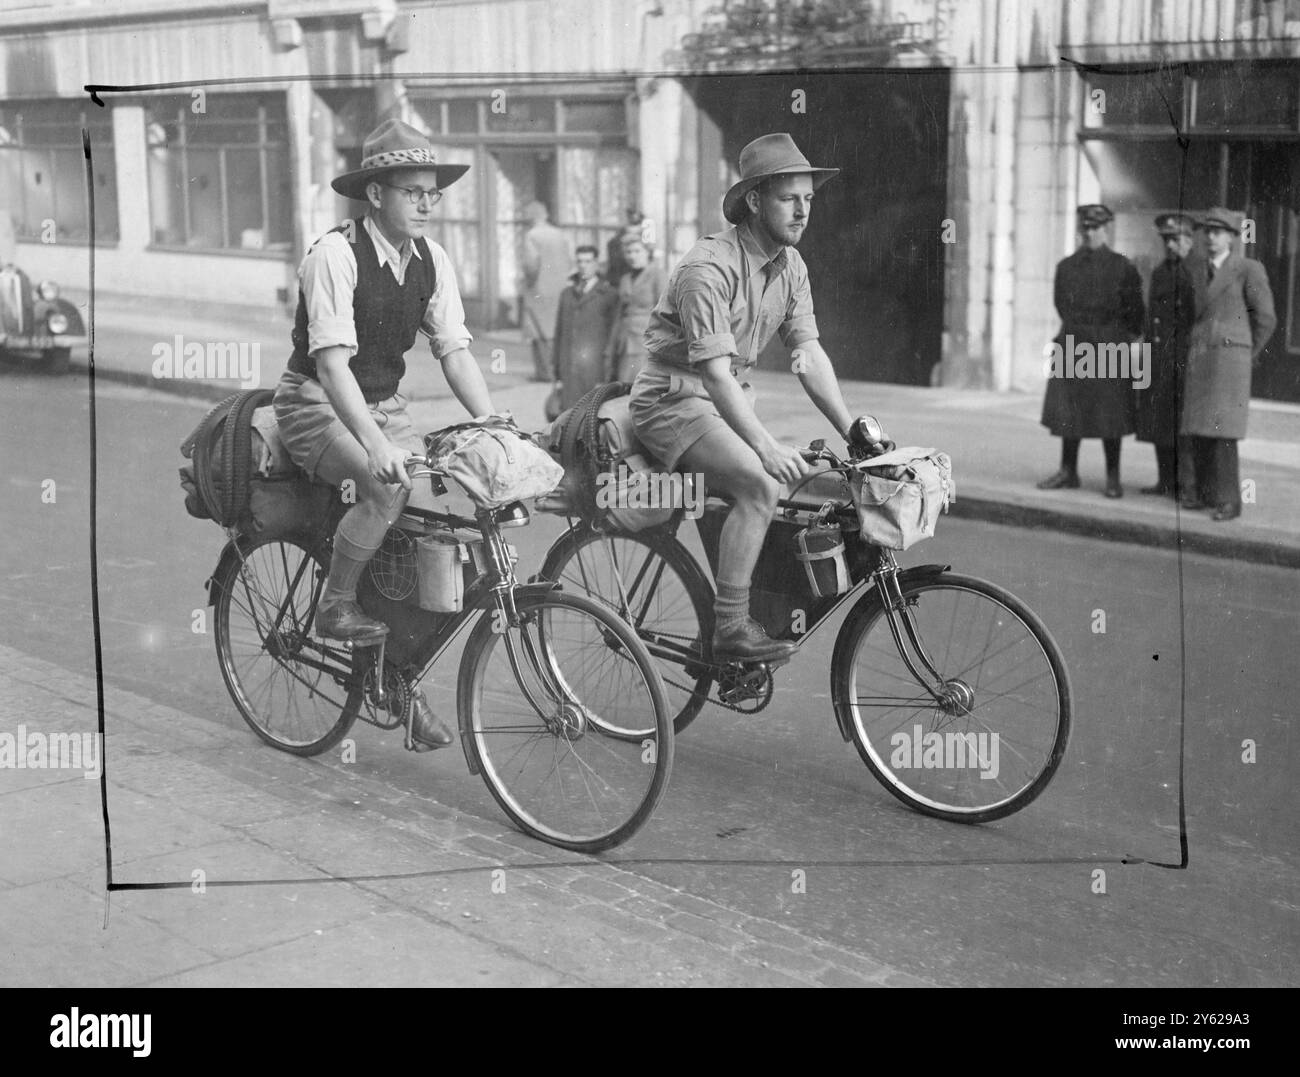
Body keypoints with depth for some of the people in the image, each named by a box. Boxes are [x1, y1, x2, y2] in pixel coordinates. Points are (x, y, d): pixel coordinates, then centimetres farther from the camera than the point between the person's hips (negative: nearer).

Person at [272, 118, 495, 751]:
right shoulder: (334, 255, -19)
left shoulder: (431, 260, 0)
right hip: (318, 406, -6)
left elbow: (455, 354, 0)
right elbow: (332, 362, -27)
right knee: (390, 486, -33)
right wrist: (376, 445, -39)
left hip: (383, 406, 6)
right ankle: (336, 606, -7)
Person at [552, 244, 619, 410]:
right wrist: (557, 372, 11)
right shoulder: (566, 294, 18)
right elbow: (559, 333, 18)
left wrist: (607, 377, -5)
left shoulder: (608, 295, 4)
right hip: (569, 370, 4)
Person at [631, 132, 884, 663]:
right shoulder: (709, 266, -22)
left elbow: (809, 353, 3)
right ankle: (730, 628, -23)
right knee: (760, 483, -28)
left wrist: (853, 431, -7)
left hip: (730, 398, 8)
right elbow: (715, 372, -28)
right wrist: (765, 446, -35)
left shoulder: (791, 266, 3)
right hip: (674, 397, -8)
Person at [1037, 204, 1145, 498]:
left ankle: (1113, 477, 2)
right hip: (1073, 347, 3)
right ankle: (1068, 472, 12)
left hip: (1109, 347, -3)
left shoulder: (1122, 267, 1)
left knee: (1109, 416, -3)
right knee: (1067, 411, 4)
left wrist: (1124, 338, 9)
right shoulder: (1065, 267, 9)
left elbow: (1135, 311, 7)